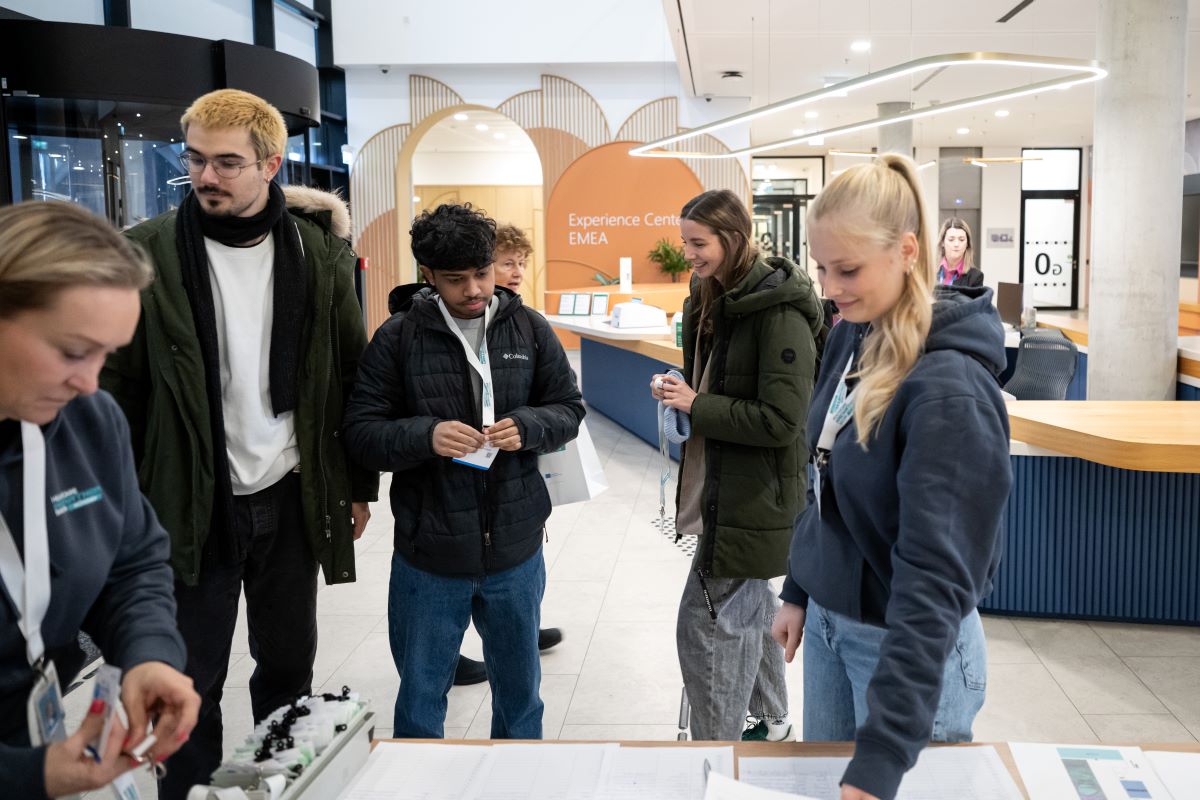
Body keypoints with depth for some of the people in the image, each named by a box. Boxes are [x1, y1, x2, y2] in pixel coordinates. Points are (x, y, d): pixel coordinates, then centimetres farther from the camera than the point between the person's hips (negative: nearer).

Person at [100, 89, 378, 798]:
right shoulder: (150, 253, -6)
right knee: (191, 683, 8)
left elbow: (350, 374, 5)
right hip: (193, 504, -2)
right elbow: (116, 385, -3)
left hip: (292, 498, 2)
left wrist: (359, 486, 7)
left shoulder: (318, 251, 0)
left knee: (289, 665, 15)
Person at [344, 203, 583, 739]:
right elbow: (361, 432, -7)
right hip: (428, 555, -2)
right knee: (420, 698, 15)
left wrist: (526, 426, -15)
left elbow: (568, 408, 6)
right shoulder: (398, 337, -8)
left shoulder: (529, 329, -1)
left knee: (519, 690, 22)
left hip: (515, 550, 2)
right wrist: (425, 435, -26)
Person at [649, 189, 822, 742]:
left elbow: (781, 418, -23)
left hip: (753, 494, -9)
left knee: (705, 623, -5)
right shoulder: (714, 298, 7)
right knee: (749, 607, 22)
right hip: (724, 483, 9)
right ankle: (770, 721, 41)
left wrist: (696, 405, -20)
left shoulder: (779, 312, -20)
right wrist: (679, 390, 0)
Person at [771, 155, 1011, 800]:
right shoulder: (849, 339, -1)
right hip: (828, 622, 7)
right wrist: (797, 591, 15)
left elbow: (936, 573, -32)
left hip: (913, 642, -7)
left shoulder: (950, 388, -26)